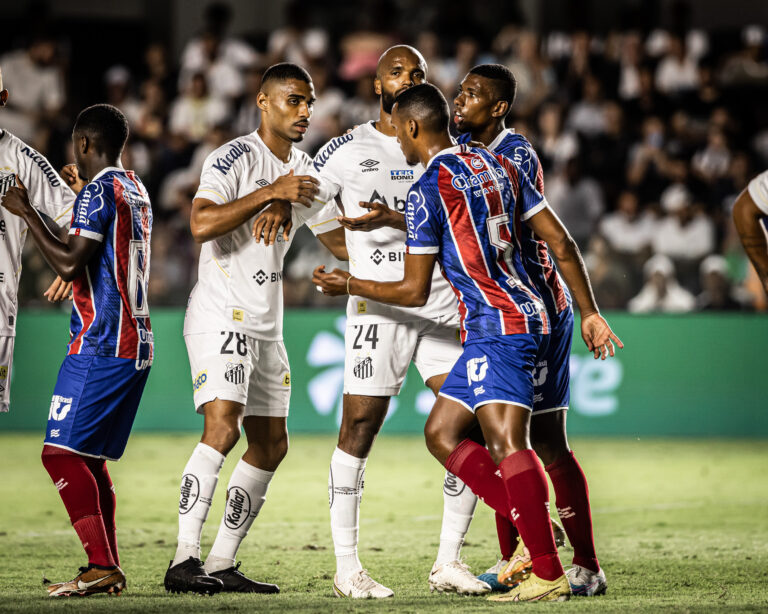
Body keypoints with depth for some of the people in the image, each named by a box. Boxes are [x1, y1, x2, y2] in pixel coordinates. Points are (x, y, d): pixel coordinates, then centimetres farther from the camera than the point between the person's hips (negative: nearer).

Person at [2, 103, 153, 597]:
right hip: (135, 345, 10)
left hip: (100, 344, -9)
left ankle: (101, 566, -17)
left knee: (62, 453, -10)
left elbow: (70, 264, -19)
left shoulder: (99, 190, -11)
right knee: (89, 458, 14)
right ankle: (110, 569, 12)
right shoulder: (136, 191, 18)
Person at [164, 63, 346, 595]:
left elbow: (342, 239, 24)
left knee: (271, 446, 8)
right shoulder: (234, 158, -10)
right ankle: (184, 561, -23)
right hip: (221, 316, -9)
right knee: (222, 429, -22)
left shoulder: (305, 172, 15)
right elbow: (202, 224, -25)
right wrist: (269, 193, -28)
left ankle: (222, 565, 12)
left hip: (267, 326, 9)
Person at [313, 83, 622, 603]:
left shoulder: (428, 190, -8)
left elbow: (415, 292, -3)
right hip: (522, 316, 9)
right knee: (441, 433, 12)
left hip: (495, 326, -9)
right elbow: (561, 243, 12)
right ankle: (537, 532, 6)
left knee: (506, 442, -16)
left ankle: (550, 575, -23)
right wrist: (590, 314, 17)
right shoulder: (499, 166, 15)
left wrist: (350, 285, 13)